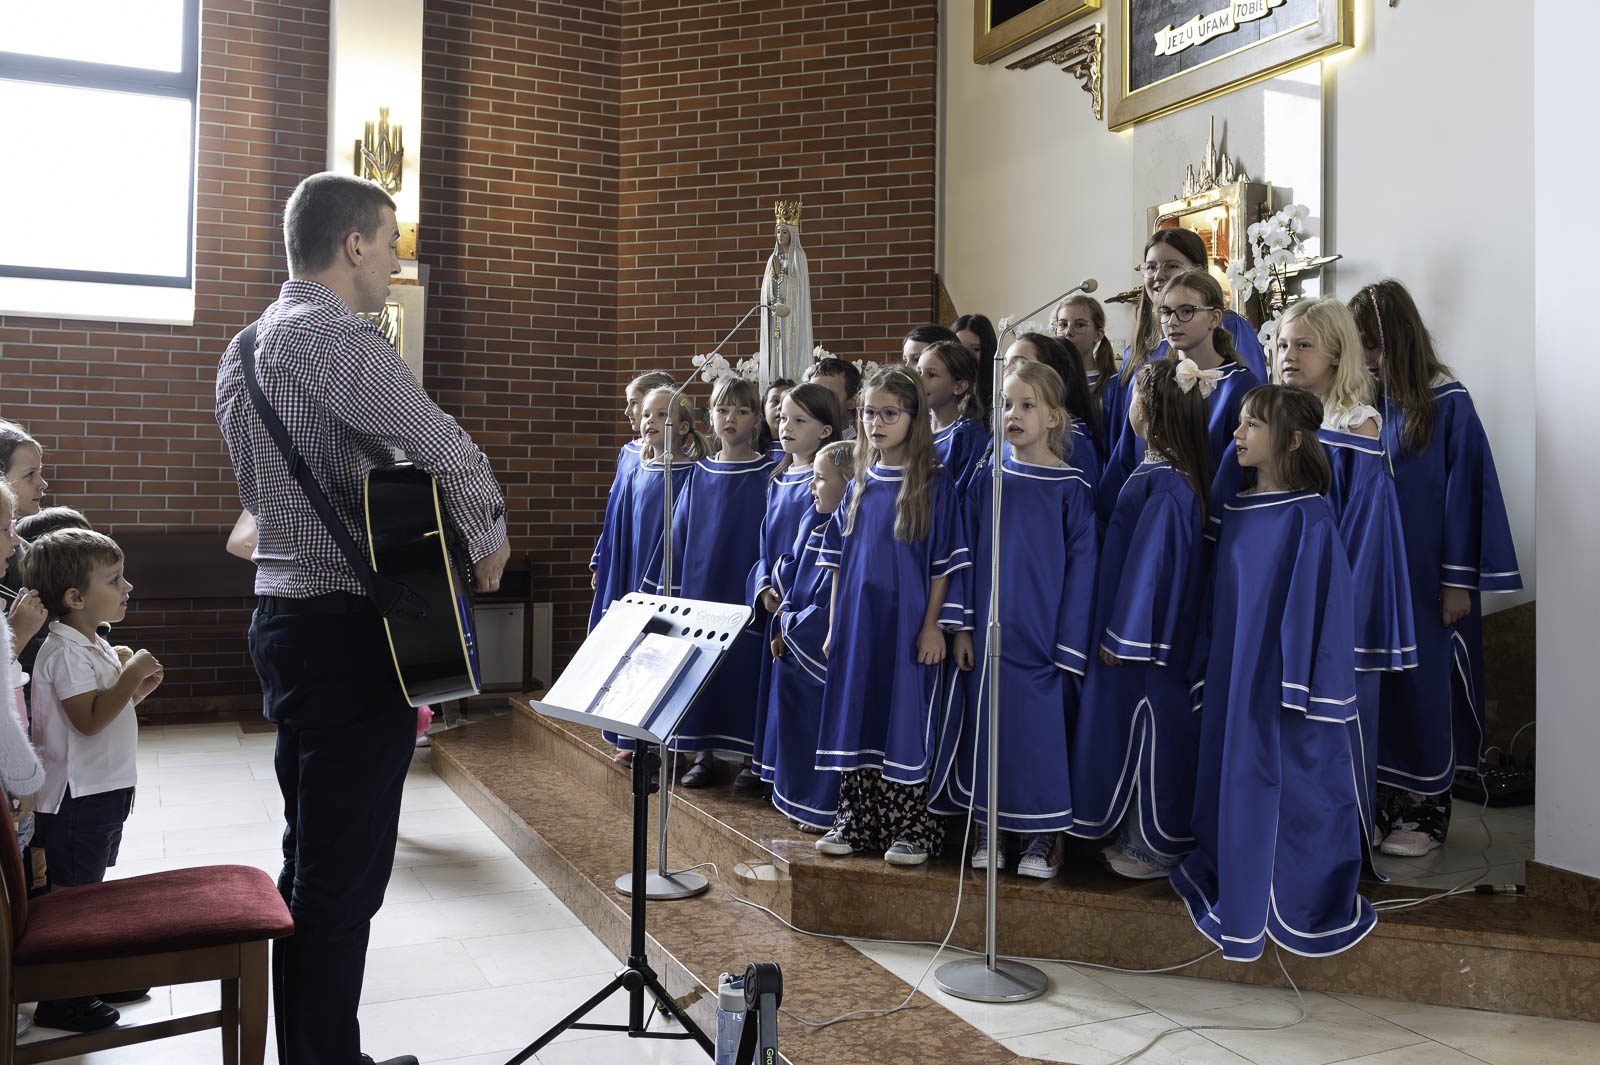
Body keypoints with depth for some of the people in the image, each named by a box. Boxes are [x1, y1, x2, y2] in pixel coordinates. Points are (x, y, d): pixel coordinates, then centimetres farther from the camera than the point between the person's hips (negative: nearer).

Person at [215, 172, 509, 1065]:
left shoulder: (246, 346, 15)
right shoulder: (336, 339, -16)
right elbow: (450, 451, -26)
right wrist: (489, 540, -9)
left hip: (283, 615, 10)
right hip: (349, 629, -10)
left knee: (311, 855, 19)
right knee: (346, 870, -2)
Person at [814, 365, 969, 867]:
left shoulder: (934, 483, -6)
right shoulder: (860, 483, 9)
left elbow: (944, 563, -7)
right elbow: (840, 560, 12)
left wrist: (933, 625, -11)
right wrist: (834, 625, 9)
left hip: (907, 625, -5)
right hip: (857, 623, 5)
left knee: (905, 719, 0)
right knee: (856, 717, 9)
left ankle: (909, 828, 12)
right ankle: (856, 821, 20)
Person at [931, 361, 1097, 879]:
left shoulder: (1072, 488, -4)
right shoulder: (986, 480, 5)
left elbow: (1081, 568, -5)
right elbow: (967, 557, 7)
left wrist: (1069, 648, -9)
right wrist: (962, 627, 1)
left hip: (1043, 636, -3)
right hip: (989, 635, 3)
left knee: (1043, 728, 1)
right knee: (987, 725, 7)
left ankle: (1045, 837, 18)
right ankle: (989, 830, 22)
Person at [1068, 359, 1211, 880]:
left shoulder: (1161, 485, -22)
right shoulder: (1168, 474, 7)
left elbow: (1148, 562, -22)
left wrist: (1121, 636, -16)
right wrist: (1117, 629, 17)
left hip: (1149, 636, -9)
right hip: (1150, 628, 9)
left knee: (1152, 733, 2)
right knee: (1140, 729, 16)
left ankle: (1158, 847, 16)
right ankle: (1139, 834, 27)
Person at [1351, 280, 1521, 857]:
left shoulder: (1447, 403, -11)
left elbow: (1465, 489, -11)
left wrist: (1459, 581, -11)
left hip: (1425, 578, -5)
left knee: (1424, 685, 4)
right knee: (1374, 685, 8)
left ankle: (1427, 810, 18)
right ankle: (1383, 803, 20)